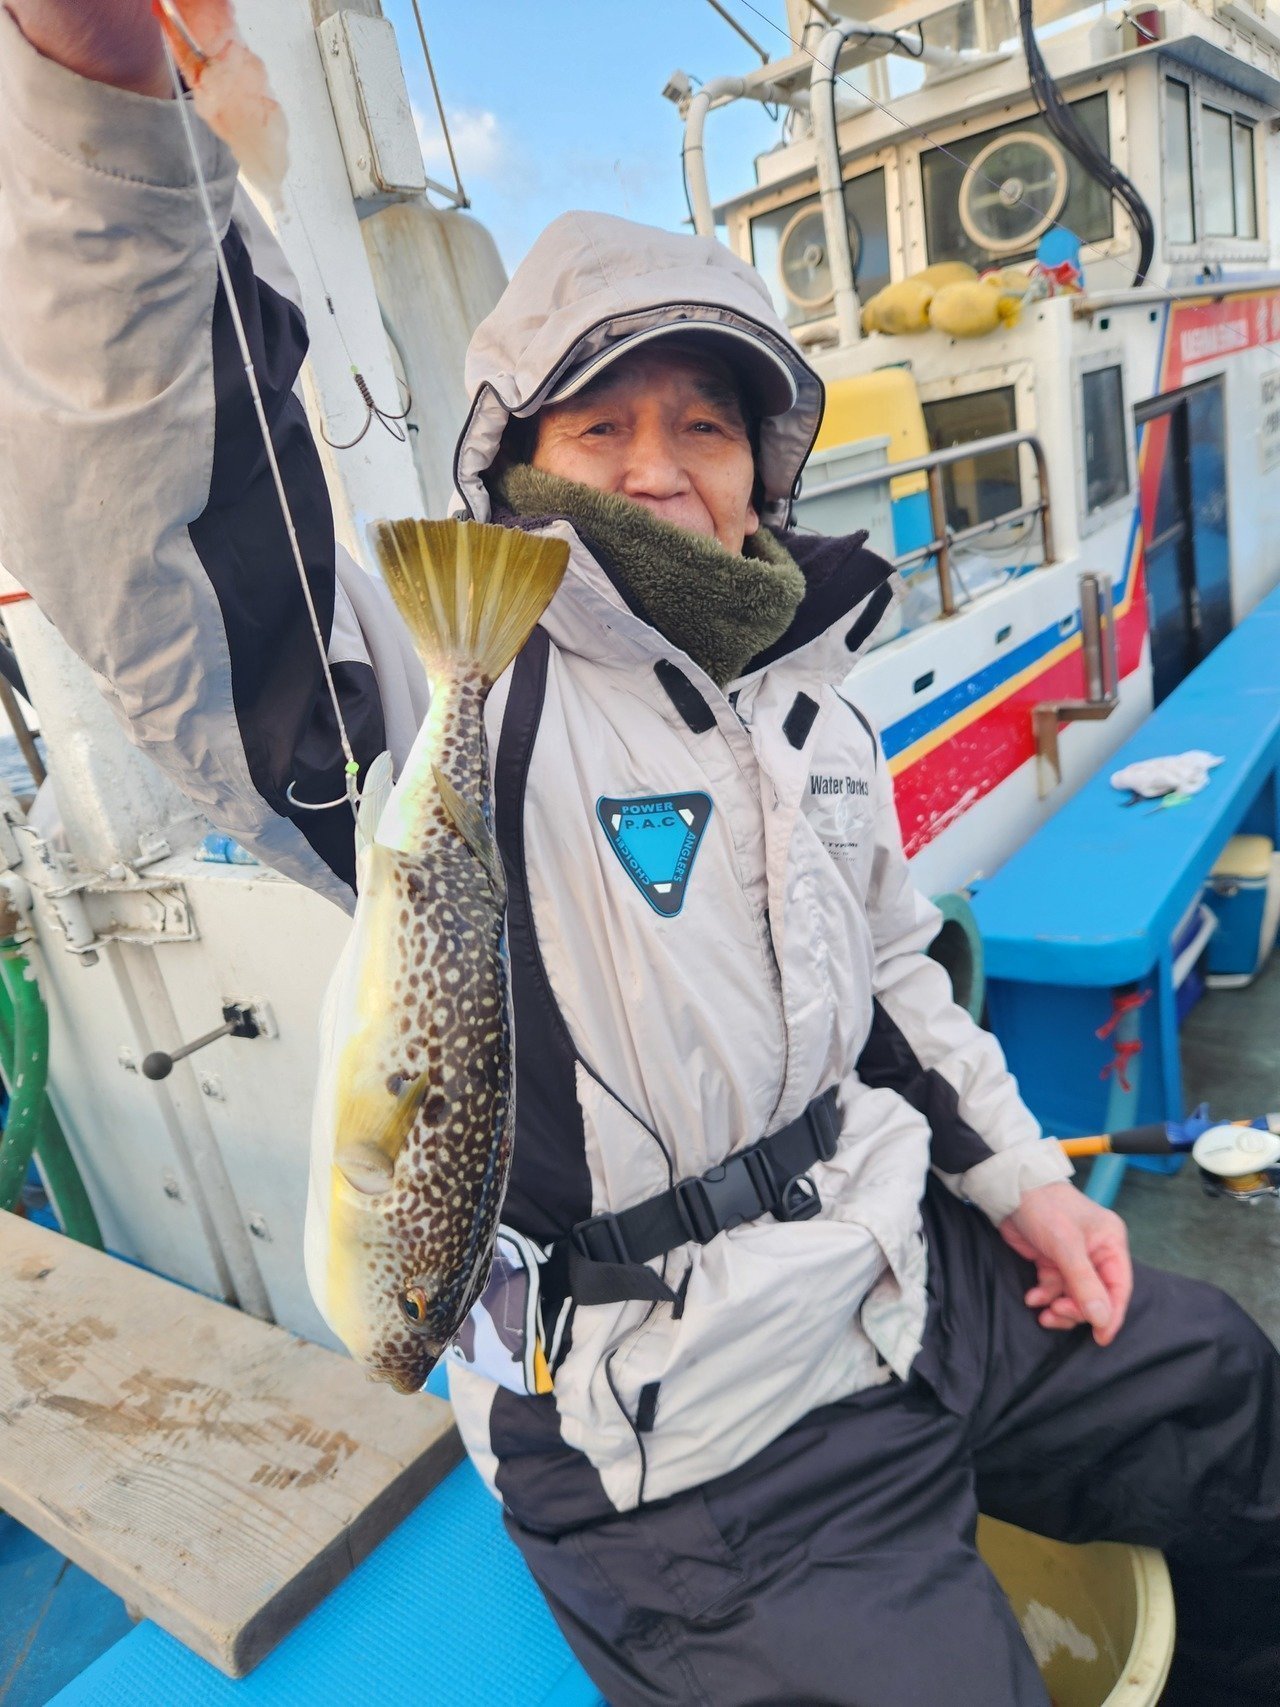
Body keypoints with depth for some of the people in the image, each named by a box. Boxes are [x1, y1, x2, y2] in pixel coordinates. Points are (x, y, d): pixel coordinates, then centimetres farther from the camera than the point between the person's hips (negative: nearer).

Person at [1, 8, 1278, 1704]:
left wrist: (1015, 1173, 11)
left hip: (919, 1287, 8)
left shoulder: (811, 703, 6)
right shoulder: (457, 695, -19)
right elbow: (143, 553, -37)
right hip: (701, 1445, -7)